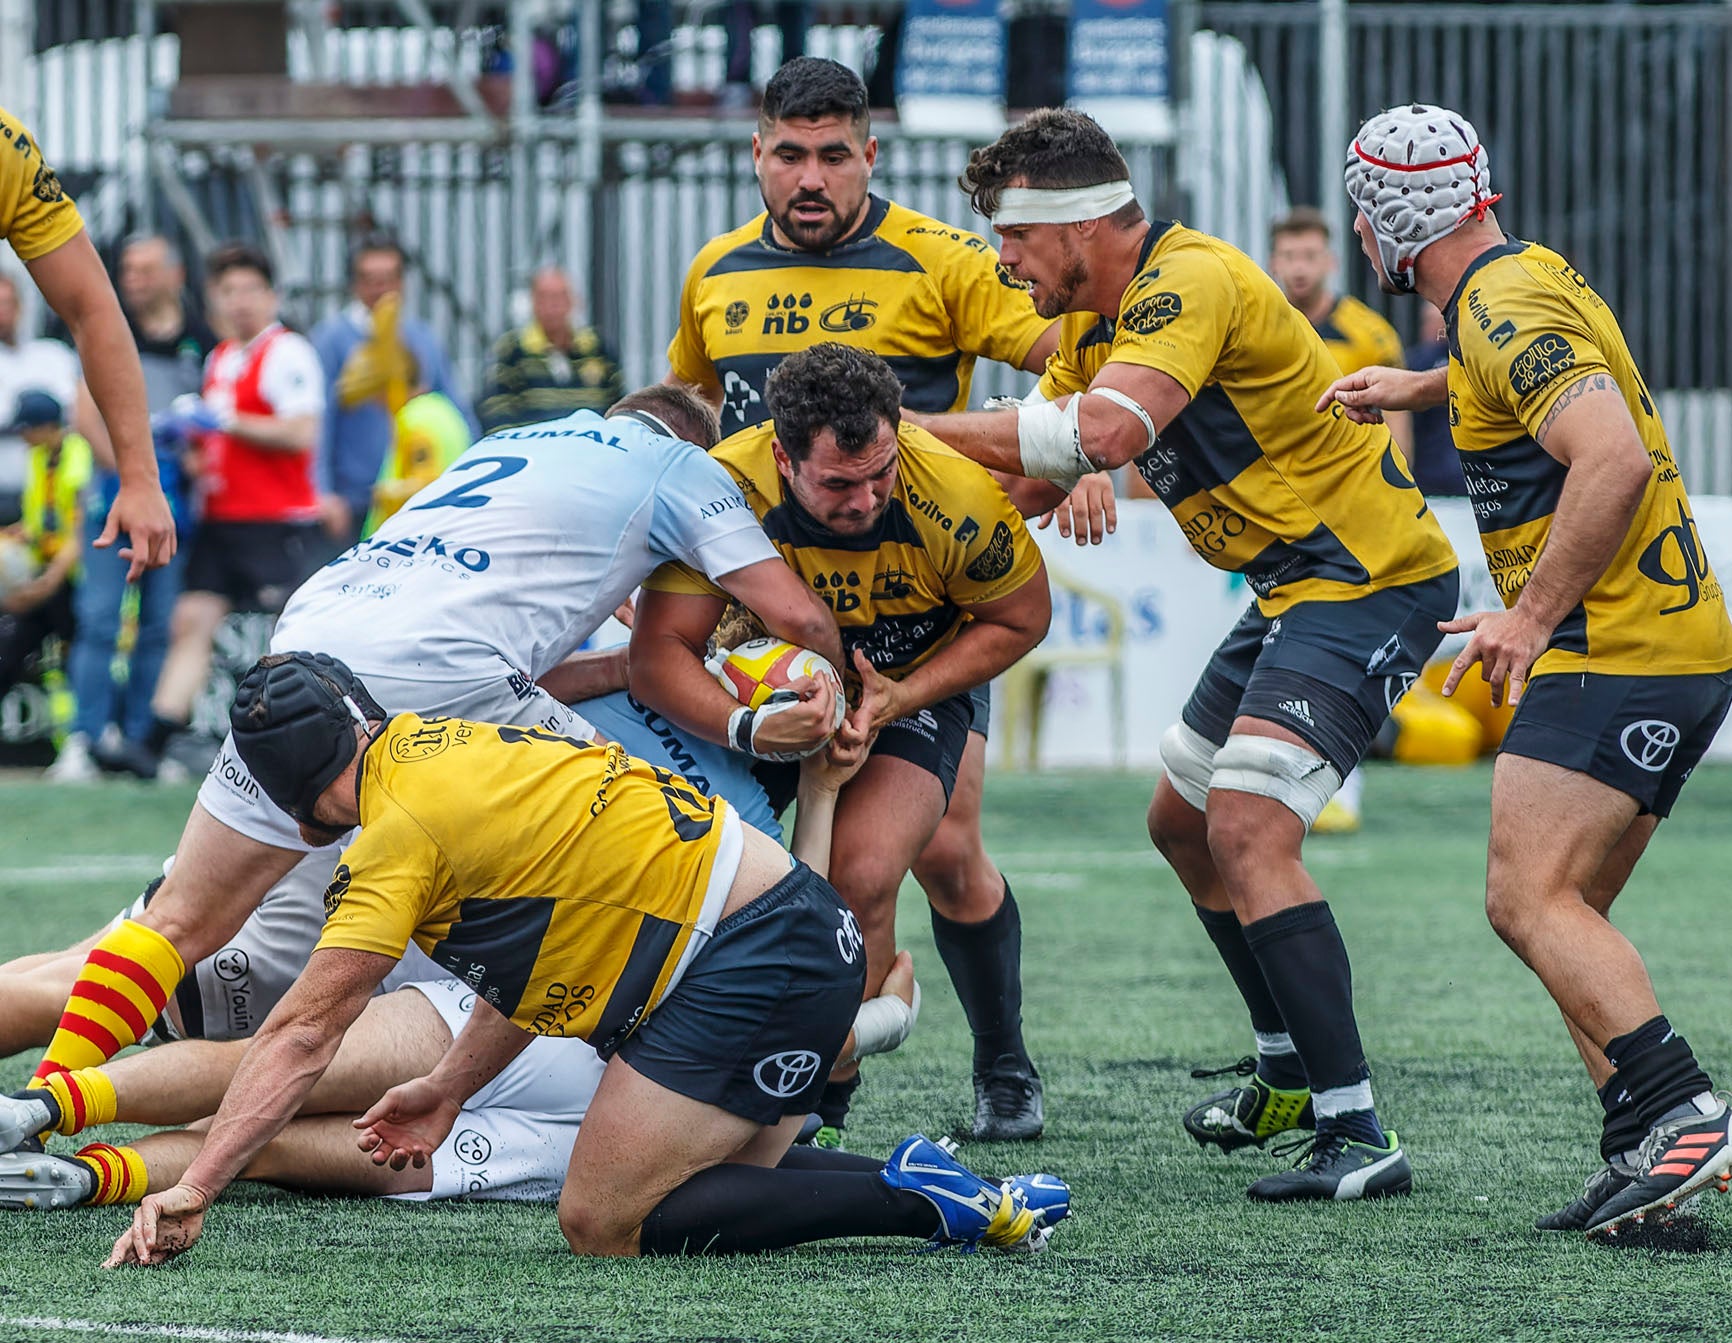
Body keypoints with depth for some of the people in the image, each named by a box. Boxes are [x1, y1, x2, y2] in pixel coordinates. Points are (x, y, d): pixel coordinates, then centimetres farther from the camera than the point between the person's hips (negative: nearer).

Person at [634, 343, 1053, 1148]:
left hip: (917, 689, -2)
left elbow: (1020, 618, -12)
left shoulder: (954, 495, -32)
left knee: (863, 875, -22)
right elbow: (659, 651, -30)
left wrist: (903, 696, -25)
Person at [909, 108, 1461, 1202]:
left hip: (1370, 580, -11)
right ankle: (1294, 1076, 34)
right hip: (1298, 589, 11)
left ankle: (1358, 1136, -25)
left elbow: (1105, 431, -37)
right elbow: (1034, 479, 16)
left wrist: (924, 425, -29)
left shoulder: (1191, 282, -22)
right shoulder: (1098, 320, 11)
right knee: (1185, 822, 20)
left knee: (1249, 829, -23)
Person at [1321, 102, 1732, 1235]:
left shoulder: (1506, 314, -15)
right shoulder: (1534, 274, 15)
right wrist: (1420, 387, 36)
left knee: (1532, 899, -16)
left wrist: (1533, 615, -22)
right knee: (1561, 912, 9)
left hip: (1615, 654, -10)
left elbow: (1616, 459, -28)